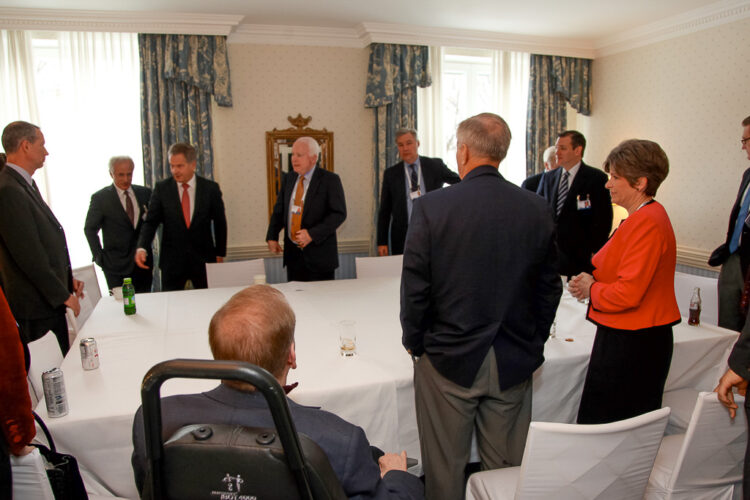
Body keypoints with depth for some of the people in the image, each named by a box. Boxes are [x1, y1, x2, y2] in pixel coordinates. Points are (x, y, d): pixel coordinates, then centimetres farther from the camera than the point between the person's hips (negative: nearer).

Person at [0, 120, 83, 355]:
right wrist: (63, 295, -14)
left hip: (52, 301, 9)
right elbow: (29, 255, -21)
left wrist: (68, 278, 13)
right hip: (35, 307, -9)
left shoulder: (26, 184, 11)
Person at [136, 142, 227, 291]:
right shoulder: (161, 188, 0)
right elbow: (150, 221, -1)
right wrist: (141, 248, -17)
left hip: (204, 260, 0)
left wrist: (219, 254, 7)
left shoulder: (210, 188, -1)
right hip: (172, 260, 0)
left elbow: (220, 222, 6)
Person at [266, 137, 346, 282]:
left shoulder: (330, 180, -7)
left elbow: (339, 213, -13)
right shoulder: (288, 179, 10)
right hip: (292, 253, 5)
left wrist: (312, 234, -20)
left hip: (319, 255, -5)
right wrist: (272, 237, 2)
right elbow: (279, 210, 16)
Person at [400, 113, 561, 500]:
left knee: (444, 468, 15)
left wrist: (414, 343, 4)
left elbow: (415, 288, -11)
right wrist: (533, 342, 16)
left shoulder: (431, 206, -14)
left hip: (449, 358, -3)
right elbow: (549, 289, 3)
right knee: (506, 466, 19)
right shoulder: (537, 209, -4)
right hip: (515, 362, 4)